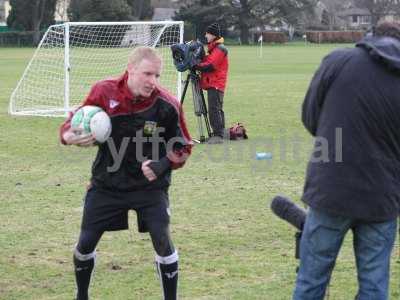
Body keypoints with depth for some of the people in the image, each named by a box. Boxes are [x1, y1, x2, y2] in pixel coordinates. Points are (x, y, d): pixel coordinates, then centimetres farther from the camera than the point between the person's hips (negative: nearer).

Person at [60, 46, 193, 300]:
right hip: (106, 182, 2)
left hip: (149, 185, -2)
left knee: (162, 241, -14)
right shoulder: (104, 92, -14)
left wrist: (162, 165, -21)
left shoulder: (167, 105, -17)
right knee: (86, 242, 6)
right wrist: (69, 135, -22)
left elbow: (183, 147, -4)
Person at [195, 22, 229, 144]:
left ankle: (218, 135, -15)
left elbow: (210, 65, -19)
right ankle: (218, 134, 16)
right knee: (216, 109, 12)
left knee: (214, 109, -14)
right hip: (212, 83, 10)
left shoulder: (220, 48, -12)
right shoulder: (213, 48, 21)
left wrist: (196, 66, -12)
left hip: (216, 84, -10)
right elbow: (206, 61, 16)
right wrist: (199, 64, -2)